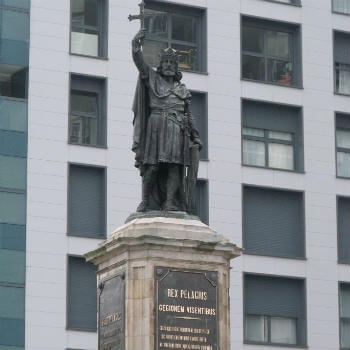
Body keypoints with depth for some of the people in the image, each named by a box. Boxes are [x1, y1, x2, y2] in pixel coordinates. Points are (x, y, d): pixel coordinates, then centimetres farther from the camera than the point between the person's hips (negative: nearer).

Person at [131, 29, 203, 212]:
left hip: (177, 130, 3)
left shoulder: (182, 89, 23)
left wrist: (195, 137, 17)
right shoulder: (152, 79, 15)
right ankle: (146, 201, -7)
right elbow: (139, 62, -1)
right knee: (151, 165, -8)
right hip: (156, 127, -3)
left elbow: (188, 114, 23)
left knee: (175, 166, -8)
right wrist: (136, 46, -18)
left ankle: (171, 202, -13)